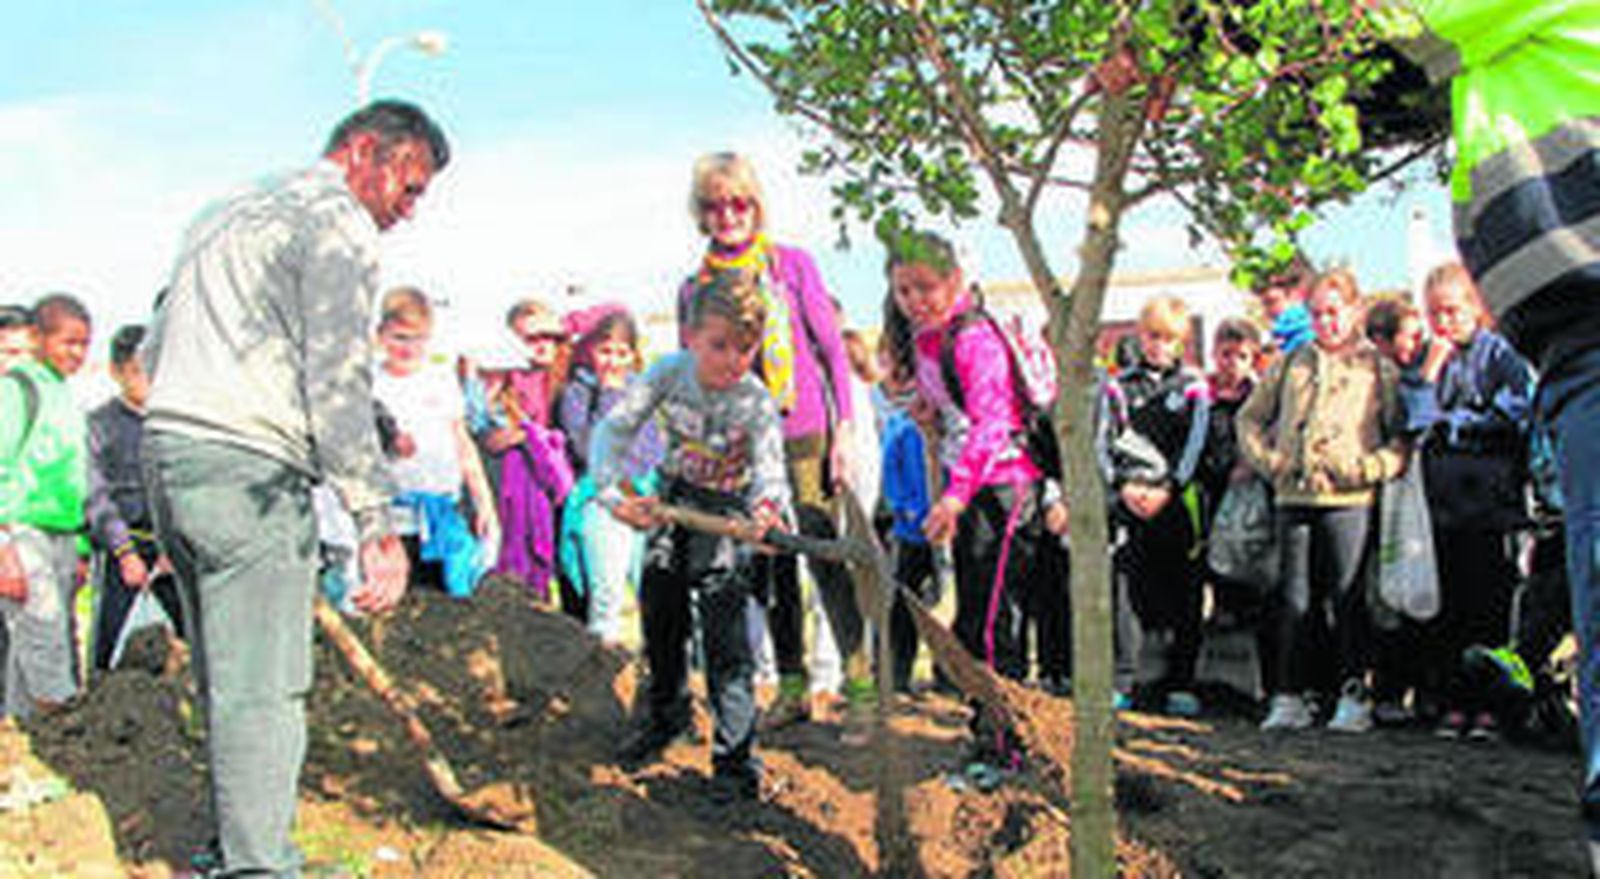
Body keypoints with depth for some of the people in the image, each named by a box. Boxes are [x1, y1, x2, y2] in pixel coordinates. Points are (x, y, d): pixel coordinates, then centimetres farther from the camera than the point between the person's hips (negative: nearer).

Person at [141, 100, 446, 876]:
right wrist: (378, 525, -16)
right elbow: (338, 383, -14)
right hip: (248, 470, -9)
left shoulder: (224, 213, 24)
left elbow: (155, 350, 24)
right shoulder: (338, 223, -4)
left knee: (227, 682, 14)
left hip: (166, 445, 9)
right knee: (262, 693, -7)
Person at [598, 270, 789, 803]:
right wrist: (613, 494, -38)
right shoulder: (669, 373, -20)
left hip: (728, 512, -4)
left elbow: (769, 463, -41)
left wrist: (767, 504, -64)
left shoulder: (756, 402, -26)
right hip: (671, 503, 4)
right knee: (659, 610, 17)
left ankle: (736, 757, -6)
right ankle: (665, 713, 42)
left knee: (724, 629, -13)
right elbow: (613, 430, -22)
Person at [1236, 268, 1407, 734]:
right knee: (1294, 600, 5)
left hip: (1349, 499, -3)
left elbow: (1402, 437, 2)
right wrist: (1266, 459, 6)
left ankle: (1355, 697, 5)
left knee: (1347, 599, -2)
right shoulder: (1290, 364, 16)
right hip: (1293, 495, 3)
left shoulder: (1378, 368, 6)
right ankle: (1289, 697, 10)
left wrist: (1369, 467, -12)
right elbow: (1250, 417, 21)